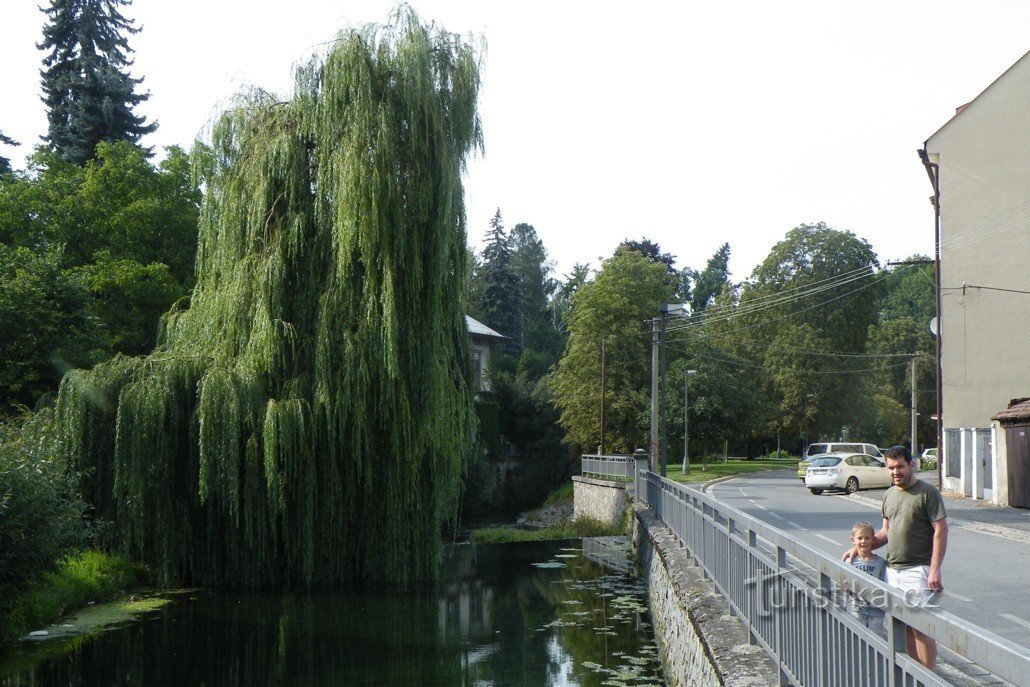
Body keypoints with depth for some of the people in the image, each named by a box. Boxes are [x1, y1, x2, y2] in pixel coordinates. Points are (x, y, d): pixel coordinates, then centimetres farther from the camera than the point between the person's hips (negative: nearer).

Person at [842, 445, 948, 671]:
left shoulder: (927, 492, -7)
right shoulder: (890, 494, 15)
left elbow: (941, 530, -11)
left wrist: (935, 569, -18)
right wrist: (859, 548, 12)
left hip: (918, 570, -7)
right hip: (893, 570, 7)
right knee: (906, 626, 10)